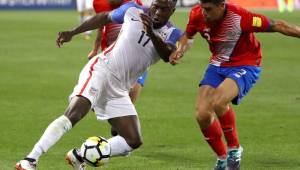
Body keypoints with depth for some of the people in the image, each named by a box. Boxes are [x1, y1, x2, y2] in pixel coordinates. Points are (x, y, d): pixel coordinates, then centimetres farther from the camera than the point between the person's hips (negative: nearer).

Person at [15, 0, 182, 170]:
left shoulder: (172, 34, -1)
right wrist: (72, 33, 19)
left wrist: (151, 34, -40)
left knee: (134, 141, -4)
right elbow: (105, 17, 16)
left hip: (119, 91, 4)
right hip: (101, 71, -4)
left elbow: (168, 56, -23)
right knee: (73, 114, -27)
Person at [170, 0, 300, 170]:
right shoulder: (197, 15, -13)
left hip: (245, 66, -5)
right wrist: (180, 51, -10)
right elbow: (188, 36, 9)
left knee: (218, 102, -32)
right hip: (217, 65, 5)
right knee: (202, 114, -10)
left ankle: (234, 148, -8)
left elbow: (277, 26, -17)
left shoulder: (240, 17, -28)